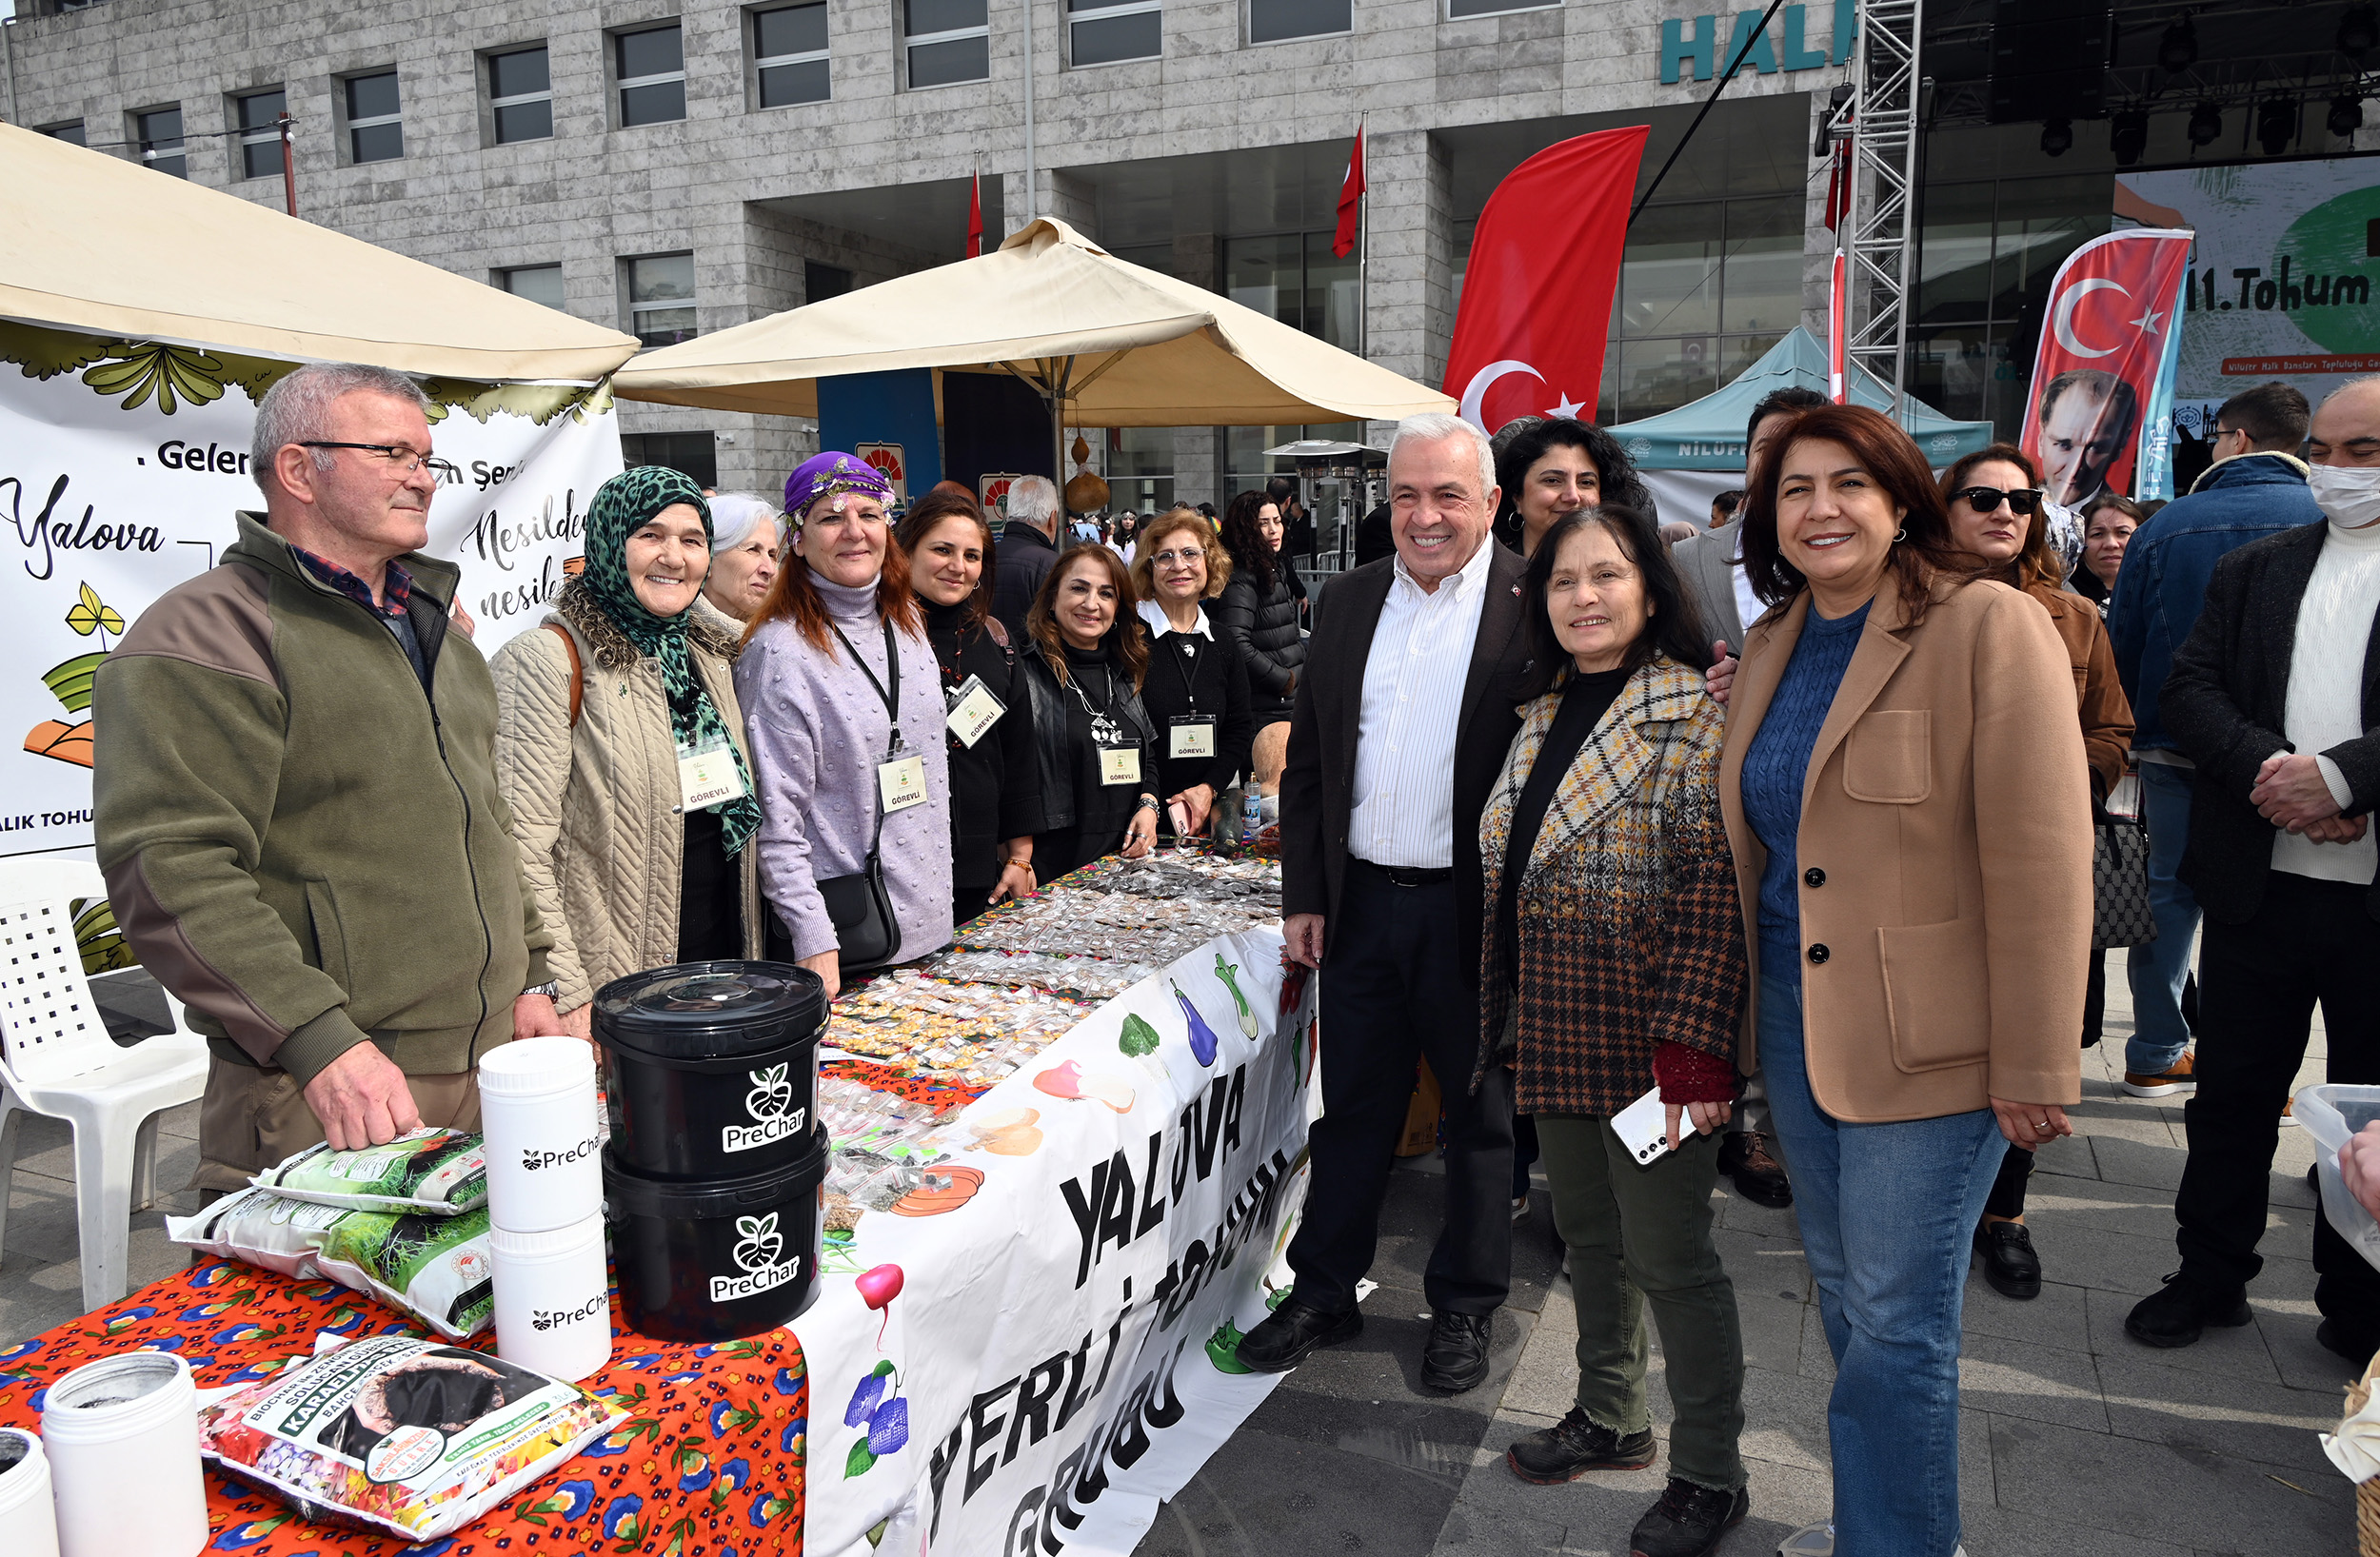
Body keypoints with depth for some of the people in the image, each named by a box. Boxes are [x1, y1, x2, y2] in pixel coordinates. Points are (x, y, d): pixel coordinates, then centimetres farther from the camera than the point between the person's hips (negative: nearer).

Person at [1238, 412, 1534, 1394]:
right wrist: (1305, 895, 5)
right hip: (1364, 902, 4)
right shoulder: (1348, 603, 7)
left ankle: (1464, 1309, 31)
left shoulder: (1537, 608, -8)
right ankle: (1323, 1295, 31)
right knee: (1351, 1107, 15)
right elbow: (1308, 762, 10)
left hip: (1481, 908, -4)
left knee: (1482, 1117, 13)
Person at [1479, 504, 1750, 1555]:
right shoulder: (1544, 715, 11)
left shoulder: (1693, 710, -12)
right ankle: (1609, 1418, 39)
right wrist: (1503, 1015, 17)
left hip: (1646, 1037, -7)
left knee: (1669, 1255, 3)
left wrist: (1690, 1045, -23)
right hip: (1553, 1034, 7)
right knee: (1589, 1234, 20)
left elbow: (1716, 887, -18)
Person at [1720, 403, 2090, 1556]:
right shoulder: (1769, 648, 9)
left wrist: (2036, 1066, -17)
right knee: (1841, 1289, 19)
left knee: (1898, 1320, 3)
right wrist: (1750, 1010, 17)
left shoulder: (1990, 627, -12)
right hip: (1795, 1023, 7)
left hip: (1930, 1038, -7)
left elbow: (2039, 862, -16)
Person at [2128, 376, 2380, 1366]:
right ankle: (2212, 1272, 28)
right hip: (2259, 883, 3)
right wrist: (2271, 770, -15)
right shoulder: (2254, 569, 10)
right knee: (2232, 1089, 12)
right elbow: (2189, 690, 1)